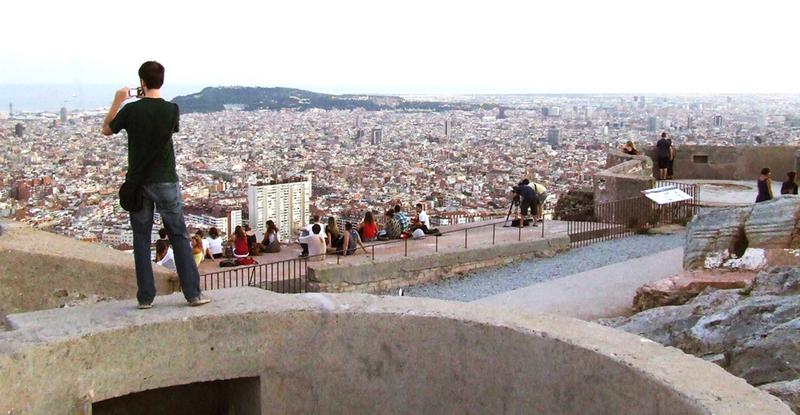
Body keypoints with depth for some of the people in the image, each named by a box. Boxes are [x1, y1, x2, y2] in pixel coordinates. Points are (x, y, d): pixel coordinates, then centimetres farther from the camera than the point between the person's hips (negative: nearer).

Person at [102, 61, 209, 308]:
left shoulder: (131, 110, -7)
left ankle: (145, 297, 10)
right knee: (179, 236, 7)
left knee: (141, 239, 8)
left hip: (138, 183, 0)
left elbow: (107, 130, 9)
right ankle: (193, 293, 4)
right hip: (166, 181, 0)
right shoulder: (171, 109, -6)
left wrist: (117, 101, 19)